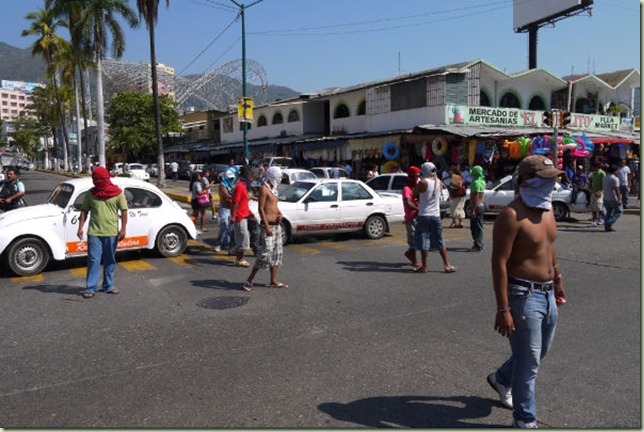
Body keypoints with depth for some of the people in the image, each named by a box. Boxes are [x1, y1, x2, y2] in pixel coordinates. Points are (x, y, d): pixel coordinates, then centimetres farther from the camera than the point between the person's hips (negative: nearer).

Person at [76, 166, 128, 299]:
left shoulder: (117, 193, -1)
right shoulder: (91, 193, 5)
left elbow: (124, 211, -1)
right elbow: (84, 211, 8)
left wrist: (123, 229, -7)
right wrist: (80, 227, -1)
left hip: (111, 233, 0)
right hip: (94, 232, 1)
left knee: (110, 261, 9)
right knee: (93, 260, -2)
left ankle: (109, 286, 20)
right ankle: (90, 288, 2)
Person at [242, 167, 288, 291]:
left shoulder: (273, 189, 16)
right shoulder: (264, 188, -10)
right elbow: (261, 208, -16)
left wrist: (279, 213, 3)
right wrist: (267, 226, -22)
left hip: (276, 225, 9)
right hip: (268, 225, -9)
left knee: (277, 253, 11)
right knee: (266, 253, -12)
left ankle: (274, 281, 19)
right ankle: (249, 280, -5)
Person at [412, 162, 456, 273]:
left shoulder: (422, 182, -12)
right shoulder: (438, 182, 5)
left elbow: (414, 195, -3)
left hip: (424, 215, -5)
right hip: (436, 215, 5)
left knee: (423, 241, 2)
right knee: (439, 241, 12)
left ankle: (424, 266, 5)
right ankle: (447, 265, 12)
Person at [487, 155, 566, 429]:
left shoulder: (547, 208, 7)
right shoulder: (512, 215, -20)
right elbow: (499, 263, -22)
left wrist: (557, 279, 25)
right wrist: (503, 309, -25)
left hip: (547, 293, 9)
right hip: (523, 295, -9)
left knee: (541, 351, 23)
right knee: (529, 361, 0)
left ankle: (501, 379, 47)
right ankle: (525, 419, 19)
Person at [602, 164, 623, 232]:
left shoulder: (605, 178, 11)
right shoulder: (615, 179, -14)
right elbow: (616, 189, -18)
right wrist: (619, 199, -17)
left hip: (606, 198, 8)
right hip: (613, 199, -8)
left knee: (608, 212, 12)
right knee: (619, 211, 2)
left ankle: (606, 226, 9)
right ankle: (609, 224, -9)